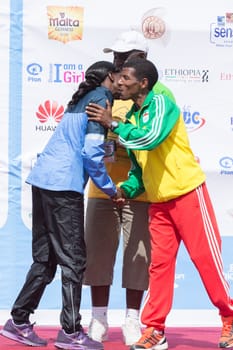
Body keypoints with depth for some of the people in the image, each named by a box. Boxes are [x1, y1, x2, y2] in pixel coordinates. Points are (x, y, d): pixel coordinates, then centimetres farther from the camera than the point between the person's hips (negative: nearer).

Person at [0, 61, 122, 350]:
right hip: (64, 185, -8)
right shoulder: (102, 98, -4)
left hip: (43, 180, 8)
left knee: (45, 257, 13)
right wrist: (109, 188, -2)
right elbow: (92, 152, -11)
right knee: (73, 259, -2)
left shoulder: (82, 99, 21)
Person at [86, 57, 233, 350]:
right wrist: (127, 189, -3)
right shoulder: (131, 117, 9)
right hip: (158, 202, 7)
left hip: (188, 194, -7)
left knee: (206, 258, -2)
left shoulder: (160, 103, -12)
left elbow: (151, 138, -31)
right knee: (159, 264, 5)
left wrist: (112, 124, -24)